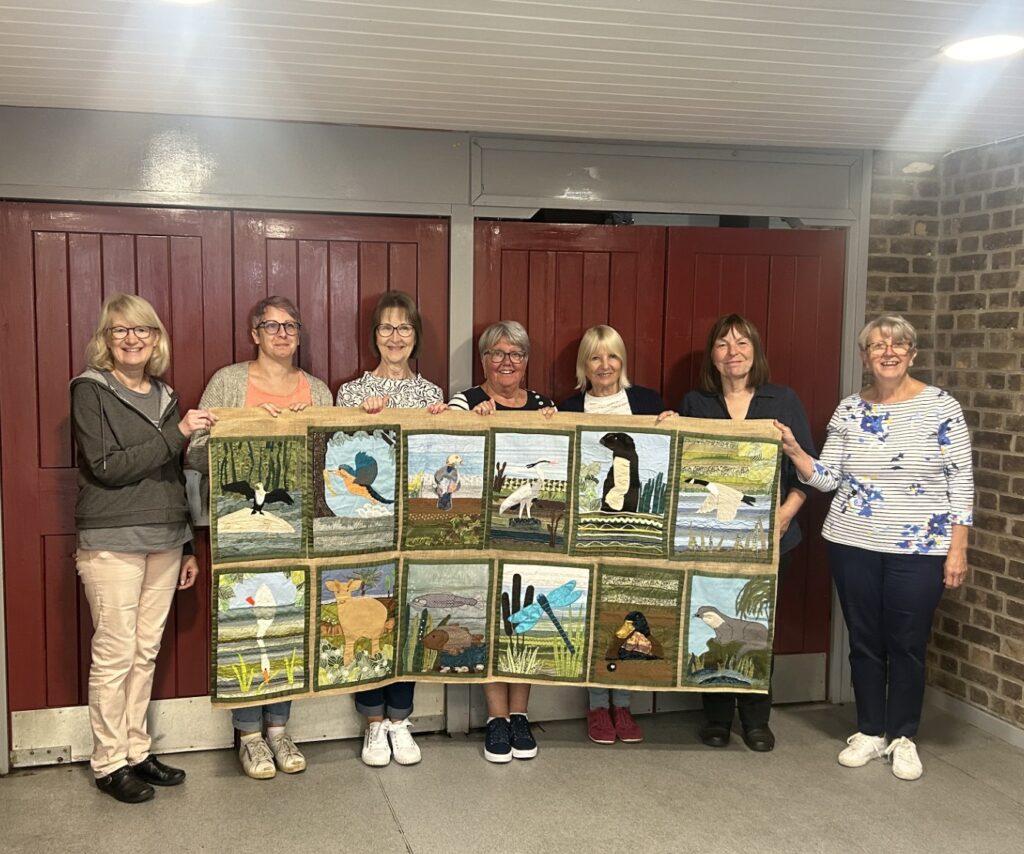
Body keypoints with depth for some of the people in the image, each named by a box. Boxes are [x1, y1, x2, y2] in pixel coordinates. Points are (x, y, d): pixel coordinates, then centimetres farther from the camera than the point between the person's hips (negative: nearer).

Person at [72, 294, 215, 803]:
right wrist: (177, 434, -19)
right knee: (114, 655, 0)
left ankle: (137, 752, 22)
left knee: (146, 652, 11)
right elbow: (107, 467, -15)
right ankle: (108, 763, 12)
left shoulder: (165, 397, 13)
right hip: (112, 544, -5)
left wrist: (189, 546, 16)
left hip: (165, 542, 6)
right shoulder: (90, 390, -4)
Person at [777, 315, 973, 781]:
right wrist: (793, 450, -13)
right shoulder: (848, 410, 2)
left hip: (919, 549, -2)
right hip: (853, 545, 3)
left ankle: (903, 737, 24)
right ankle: (870, 731, 27)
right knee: (864, 641, 11)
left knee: (907, 644, 6)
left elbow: (961, 479, -5)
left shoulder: (940, 406, -6)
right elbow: (828, 478, 2)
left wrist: (958, 546, -8)